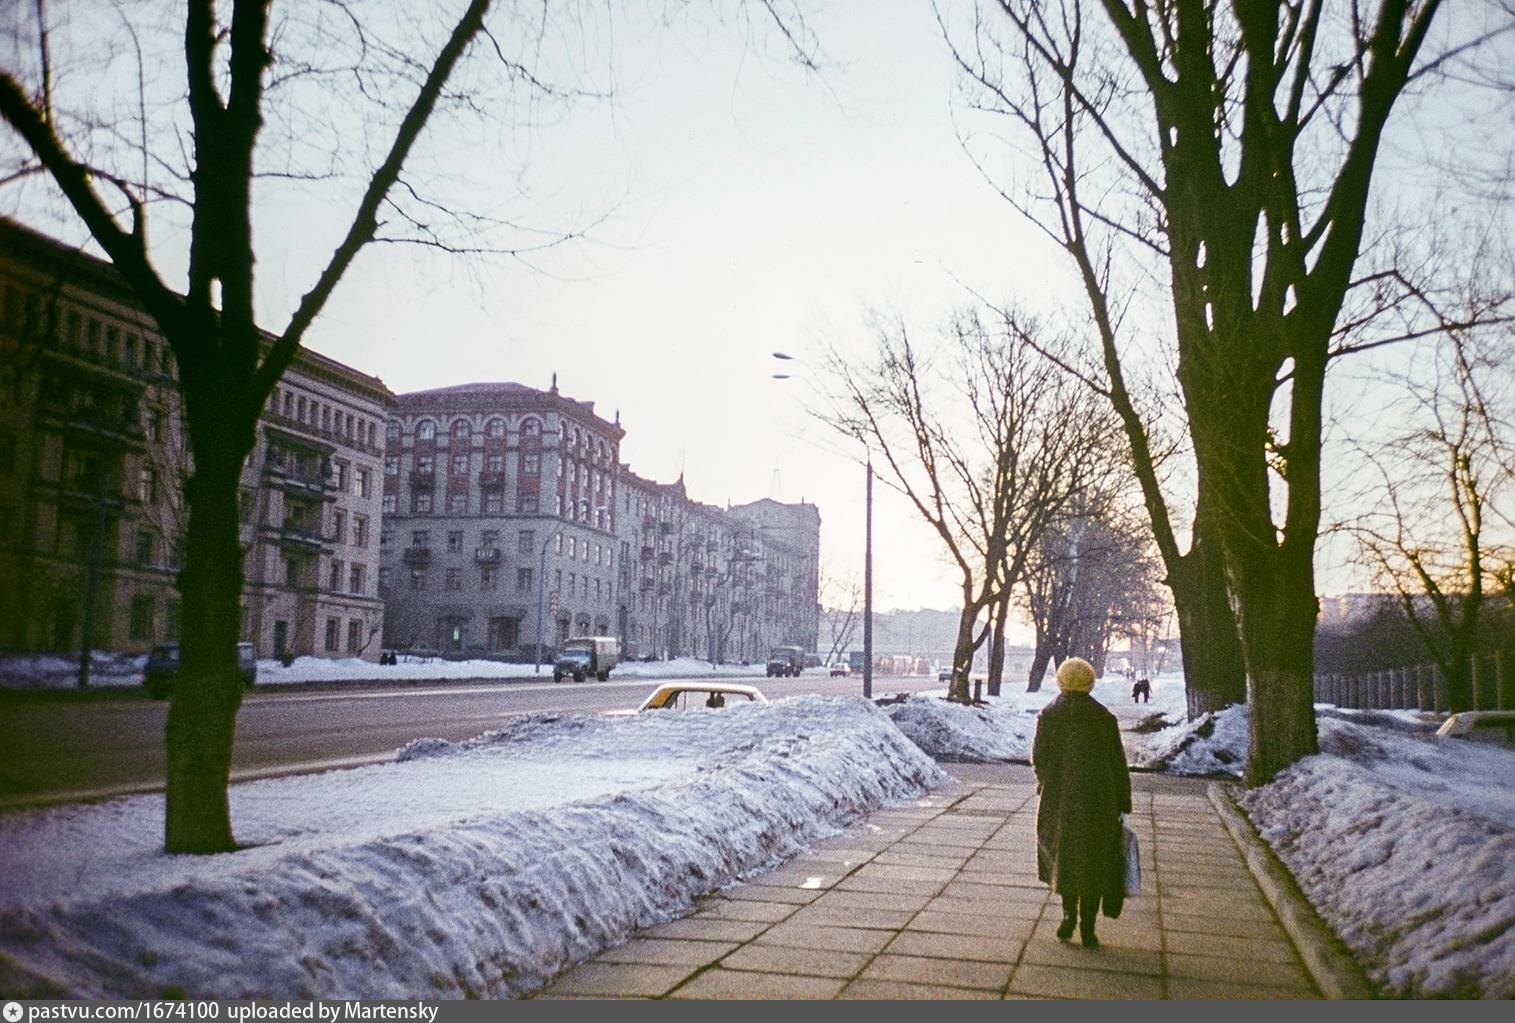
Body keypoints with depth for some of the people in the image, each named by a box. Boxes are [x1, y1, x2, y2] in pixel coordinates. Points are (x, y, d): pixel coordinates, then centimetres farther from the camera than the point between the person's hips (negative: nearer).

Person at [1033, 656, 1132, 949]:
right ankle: (1087, 927, 7)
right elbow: (1118, 763, -1)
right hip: (1099, 799, 0)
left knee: (1063, 854, 19)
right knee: (1094, 860, 9)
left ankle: (1069, 911, 5)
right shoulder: (1104, 718, -1)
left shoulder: (1049, 715, -3)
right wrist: (1123, 802, 5)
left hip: (1059, 797, 0)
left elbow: (1038, 757, -6)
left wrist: (1045, 778, 16)